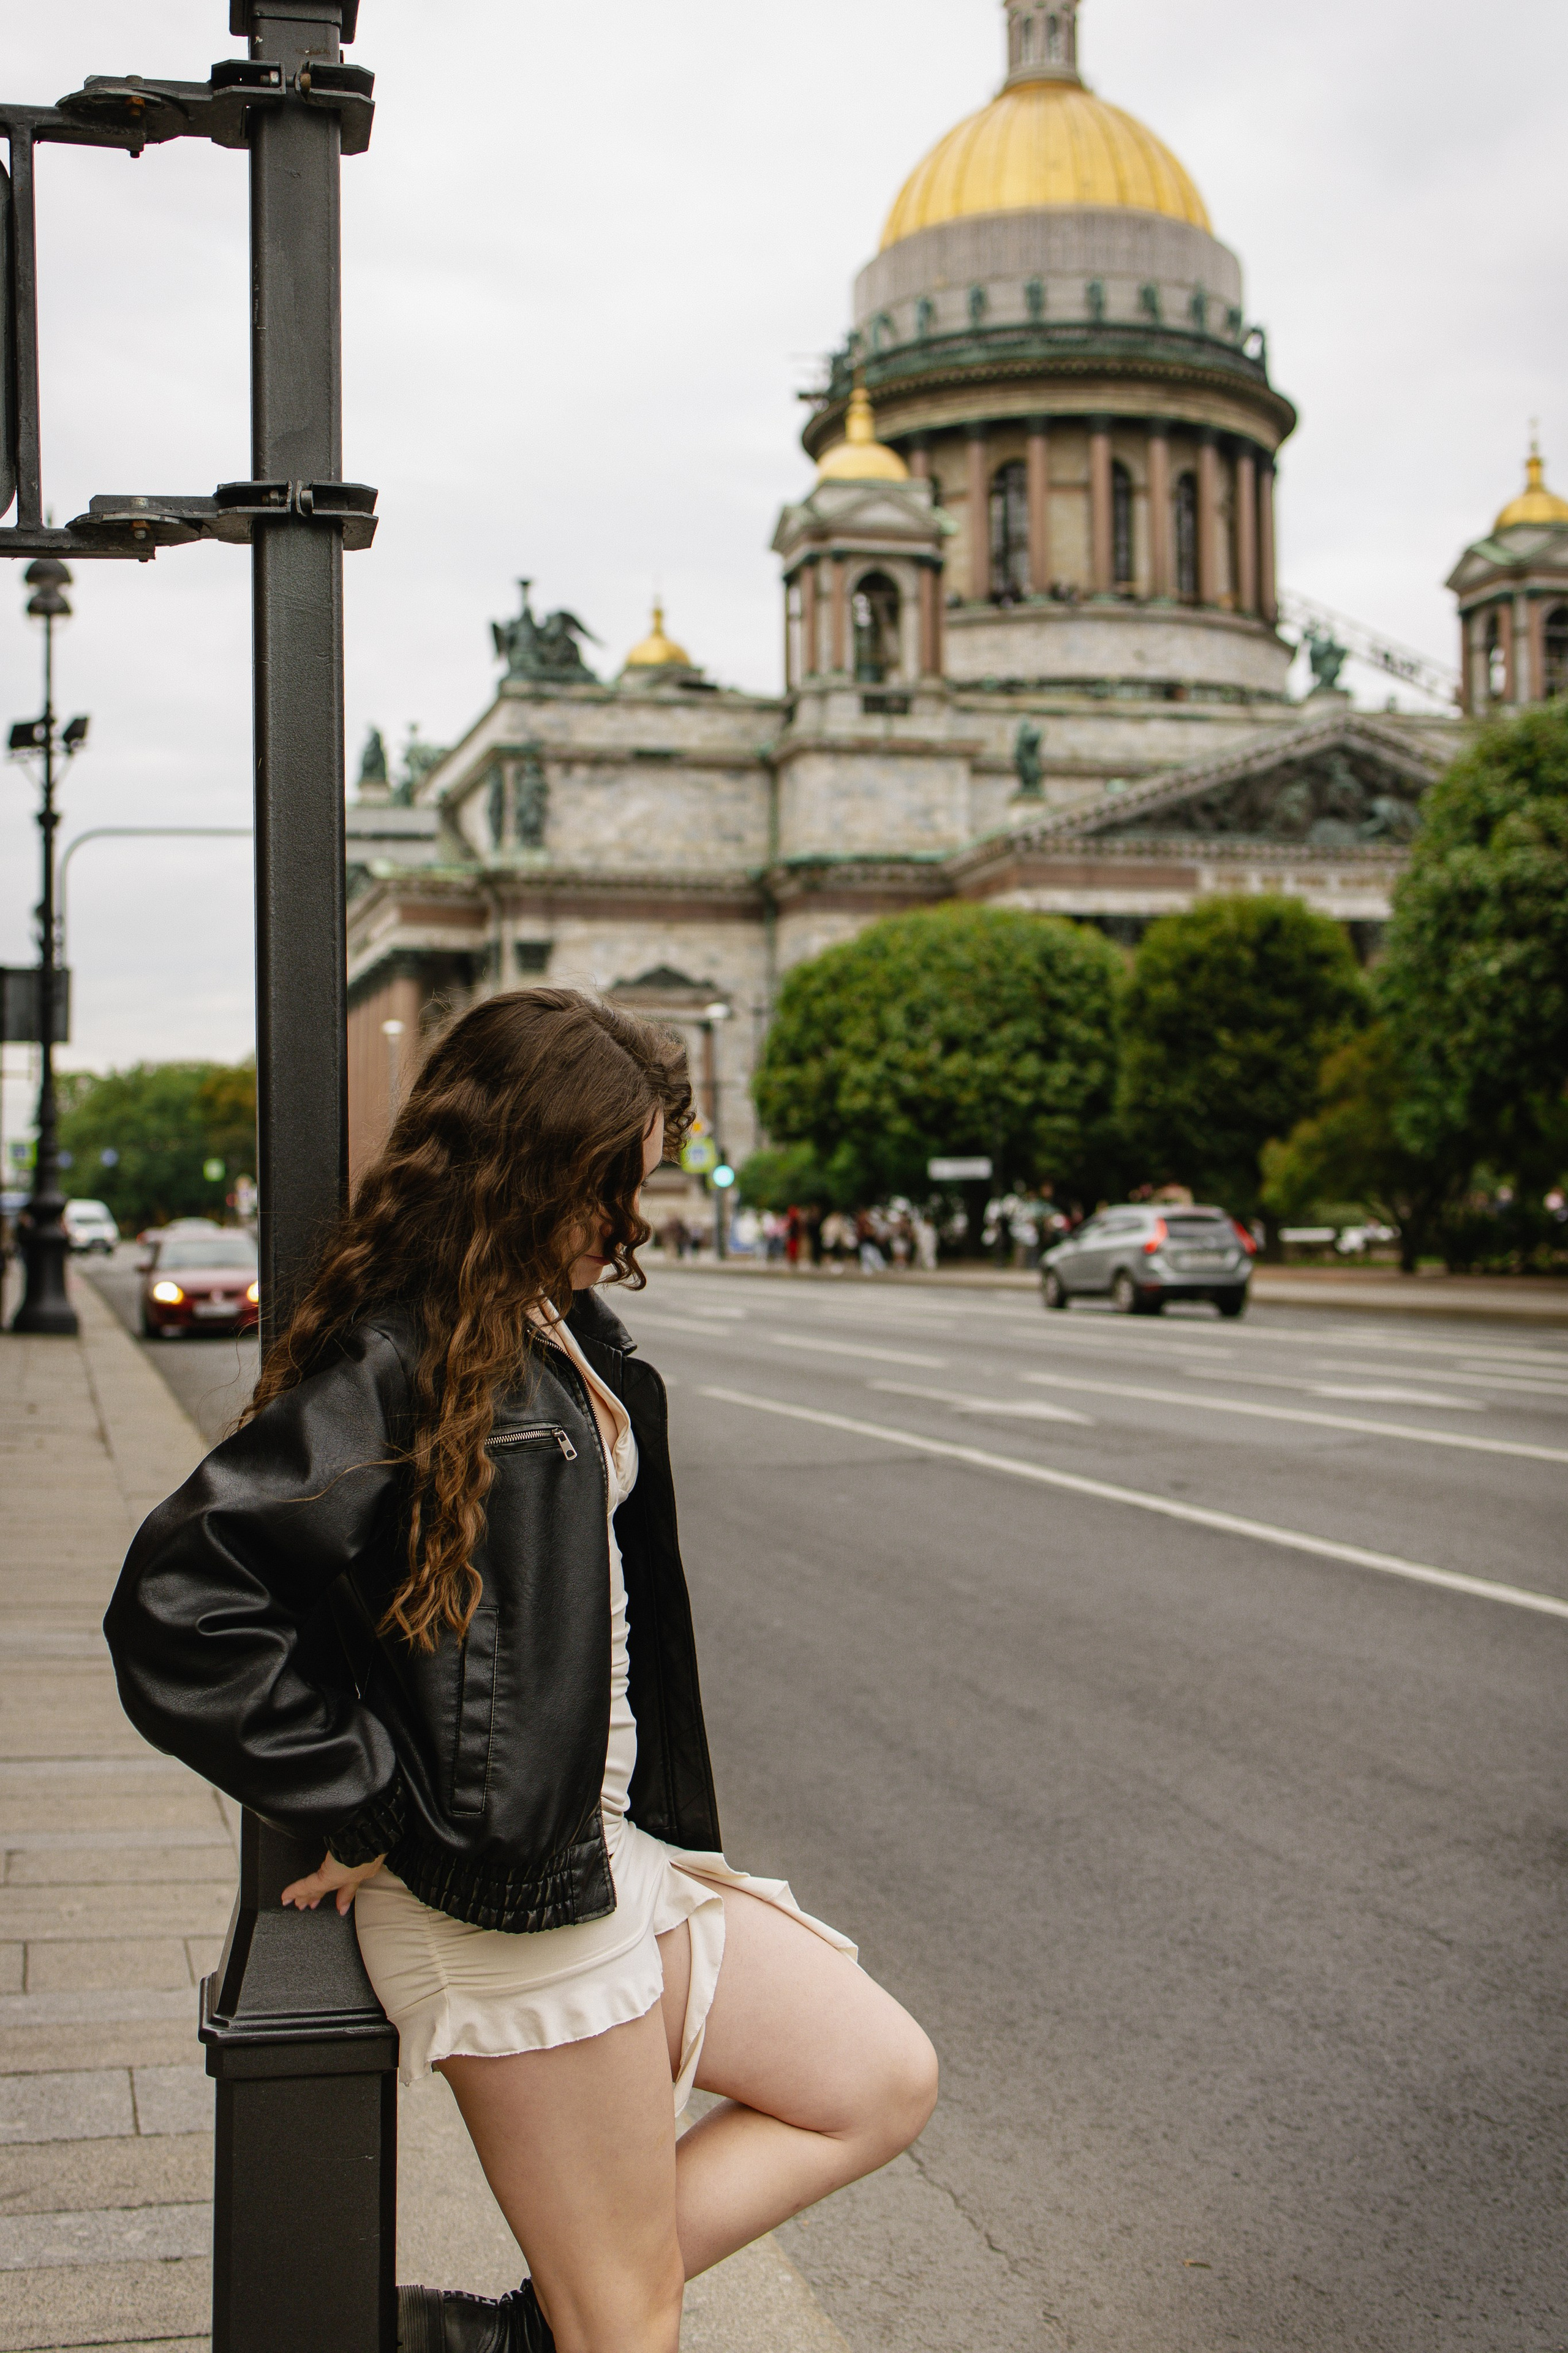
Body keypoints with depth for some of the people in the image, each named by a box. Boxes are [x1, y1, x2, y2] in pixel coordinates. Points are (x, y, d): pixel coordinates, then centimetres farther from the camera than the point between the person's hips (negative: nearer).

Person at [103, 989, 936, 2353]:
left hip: (609, 1837, 9)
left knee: (883, 2082, 12)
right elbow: (179, 1613, -26)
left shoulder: (571, 1333, 10)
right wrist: (377, 1807, -19)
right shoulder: (397, 1363, -18)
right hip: (499, 1891, -9)